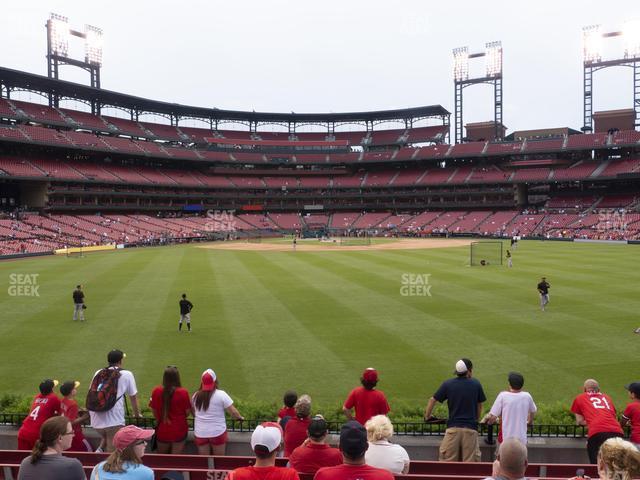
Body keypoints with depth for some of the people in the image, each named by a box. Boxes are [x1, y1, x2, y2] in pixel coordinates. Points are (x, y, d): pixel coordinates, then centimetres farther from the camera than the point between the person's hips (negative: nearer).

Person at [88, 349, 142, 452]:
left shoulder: (98, 373, 15)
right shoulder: (127, 375, 5)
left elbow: (90, 393, 26)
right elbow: (133, 397, 13)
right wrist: (137, 414, 30)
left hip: (96, 420, 5)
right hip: (114, 420, -5)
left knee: (105, 437, 29)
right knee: (112, 450, 5)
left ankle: (100, 449, 6)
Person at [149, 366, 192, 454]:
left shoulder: (156, 391, -11)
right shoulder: (183, 392, -17)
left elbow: (154, 411, -2)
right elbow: (187, 412, -10)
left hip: (162, 431, 2)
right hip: (179, 431, -2)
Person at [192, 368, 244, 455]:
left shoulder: (195, 396, 2)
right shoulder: (221, 394, -10)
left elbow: (193, 413, 14)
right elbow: (233, 411, -8)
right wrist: (240, 417, 11)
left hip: (200, 433, 3)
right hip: (217, 432, -3)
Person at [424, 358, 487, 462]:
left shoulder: (447, 384, 2)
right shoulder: (476, 384, 1)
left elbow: (432, 400, 5)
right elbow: (479, 405, 9)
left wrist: (427, 416, 18)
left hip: (453, 427, 0)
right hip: (470, 428, 0)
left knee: (447, 461, 6)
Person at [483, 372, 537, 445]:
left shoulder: (503, 396, -12)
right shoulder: (527, 396, -2)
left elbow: (492, 417, -11)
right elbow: (533, 411, 18)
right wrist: (530, 421, 38)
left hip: (505, 438, -2)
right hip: (521, 439, 2)